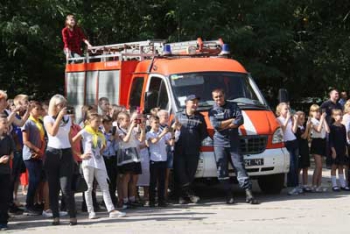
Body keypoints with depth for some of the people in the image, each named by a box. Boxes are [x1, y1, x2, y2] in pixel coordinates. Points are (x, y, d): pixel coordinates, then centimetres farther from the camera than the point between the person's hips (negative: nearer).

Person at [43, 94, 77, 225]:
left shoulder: (68, 118, 11)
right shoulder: (48, 118, 0)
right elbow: (52, 132, -19)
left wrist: (74, 155, 14)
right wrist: (59, 116, -19)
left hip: (66, 154, 1)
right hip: (52, 154, -1)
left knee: (66, 188, -9)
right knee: (53, 188, 1)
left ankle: (73, 216, -4)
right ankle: (56, 217, 8)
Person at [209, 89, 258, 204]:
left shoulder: (233, 106, 10)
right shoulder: (212, 111, 9)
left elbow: (240, 120, -5)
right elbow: (215, 125, -9)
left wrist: (224, 126, -8)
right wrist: (232, 120, -6)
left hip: (234, 142, 0)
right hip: (219, 143, 0)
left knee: (239, 166, -7)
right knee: (222, 169, -3)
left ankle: (248, 193, -11)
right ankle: (229, 194, 3)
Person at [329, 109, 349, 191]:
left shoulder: (343, 127, 9)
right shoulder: (332, 127, -8)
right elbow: (330, 140, -10)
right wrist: (333, 150, -16)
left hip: (342, 150, 6)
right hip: (335, 149, -6)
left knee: (341, 167, 11)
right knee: (334, 167, -1)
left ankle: (343, 184, 14)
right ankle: (334, 185, 3)